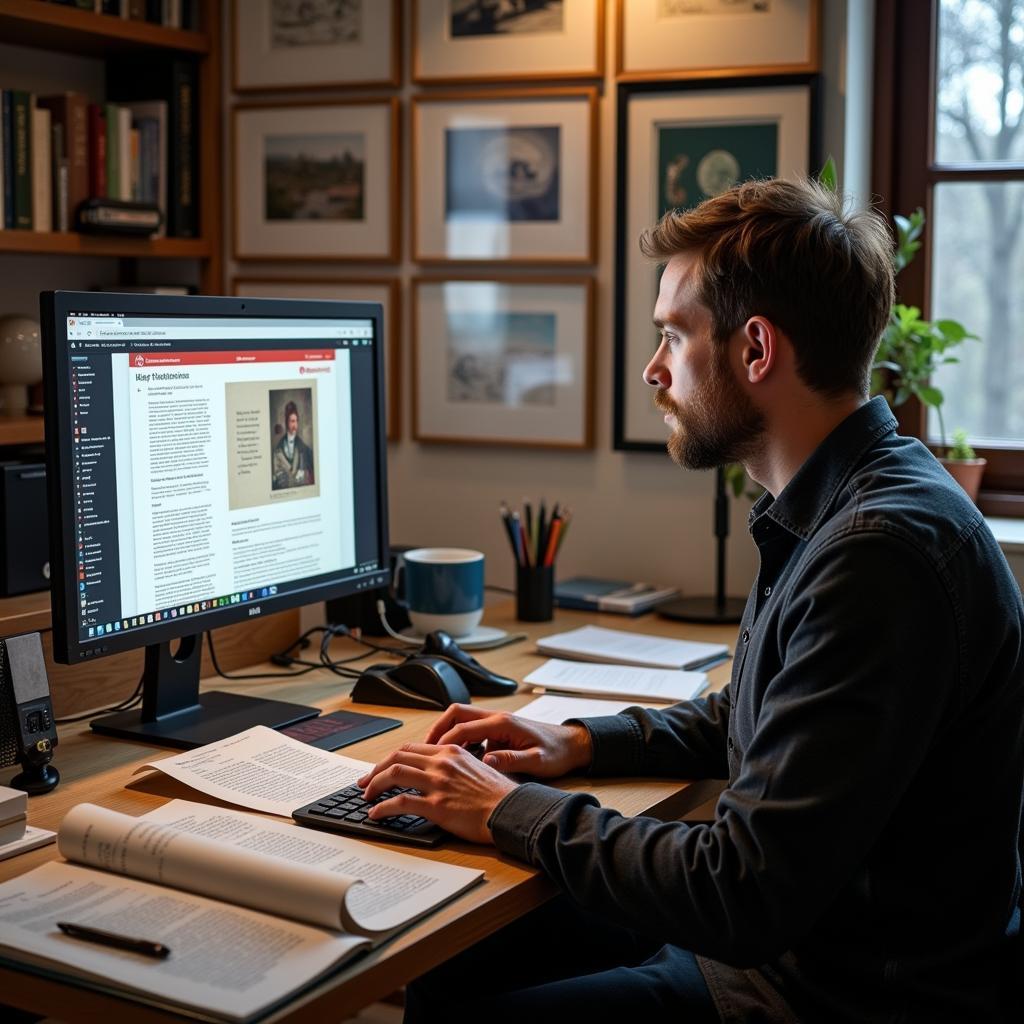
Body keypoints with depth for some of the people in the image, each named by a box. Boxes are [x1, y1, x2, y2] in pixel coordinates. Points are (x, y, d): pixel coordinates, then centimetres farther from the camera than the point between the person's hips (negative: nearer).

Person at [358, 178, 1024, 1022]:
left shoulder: (883, 552, -28)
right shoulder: (832, 512, 6)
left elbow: (748, 896, -29)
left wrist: (511, 812, -17)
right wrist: (583, 744, 8)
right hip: (780, 932, 9)